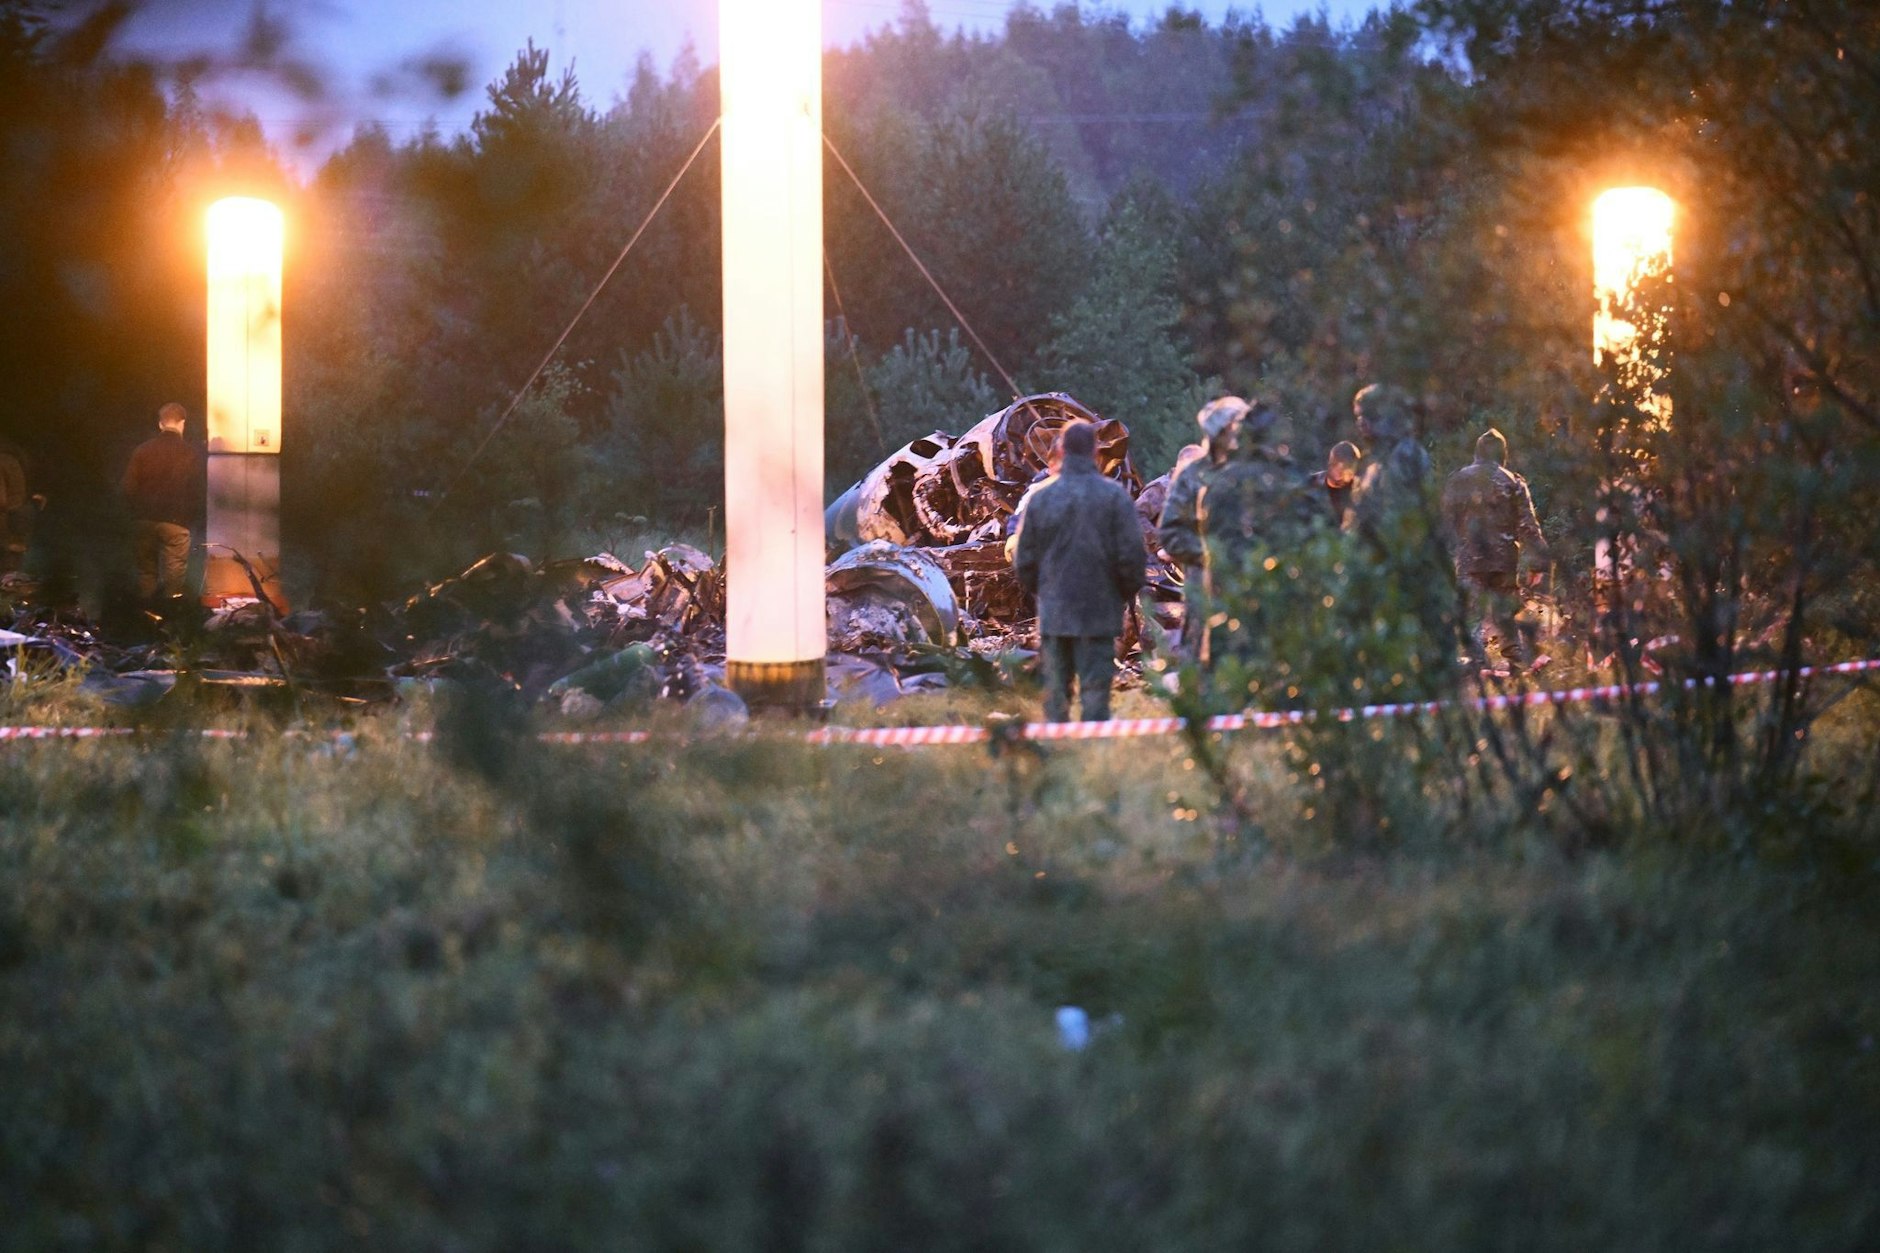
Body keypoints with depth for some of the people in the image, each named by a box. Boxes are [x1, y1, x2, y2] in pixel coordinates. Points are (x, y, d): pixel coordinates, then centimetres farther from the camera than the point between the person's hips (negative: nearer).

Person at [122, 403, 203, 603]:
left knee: (147, 572, 15)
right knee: (173, 578, 4)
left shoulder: (142, 450, -2)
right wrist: (189, 517, 10)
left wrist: (137, 513, 12)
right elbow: (197, 494, -5)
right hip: (176, 523, -3)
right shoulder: (191, 455, -8)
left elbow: (129, 488, -2)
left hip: (145, 520, 3)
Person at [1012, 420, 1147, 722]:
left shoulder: (1040, 497, -1)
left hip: (1053, 610, 2)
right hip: (1099, 611, -2)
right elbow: (1132, 554, -7)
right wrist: (1129, 592, 10)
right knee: (1095, 688, -1)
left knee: (1055, 690, 9)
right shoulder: (1114, 496, -8)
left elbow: (1024, 559, 5)